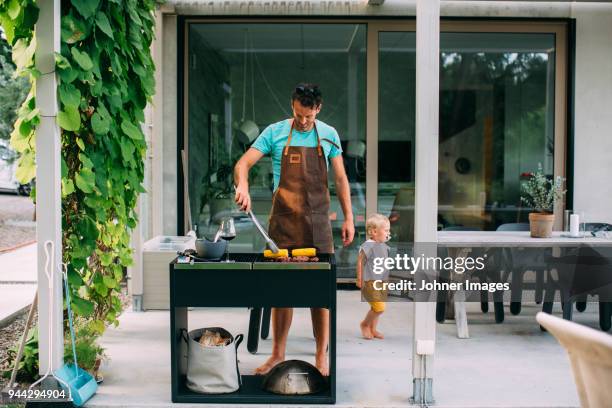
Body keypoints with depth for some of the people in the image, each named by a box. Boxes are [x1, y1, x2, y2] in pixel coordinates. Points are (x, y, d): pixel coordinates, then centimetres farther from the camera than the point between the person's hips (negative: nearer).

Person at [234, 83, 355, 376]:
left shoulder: (328, 135, 6)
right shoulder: (275, 132, 1)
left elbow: (340, 178, 9)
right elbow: (243, 164, -4)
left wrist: (348, 217, 3)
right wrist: (243, 187, -25)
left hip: (318, 222, 1)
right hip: (283, 221, -1)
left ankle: (322, 356, 11)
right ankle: (278, 354, 16)